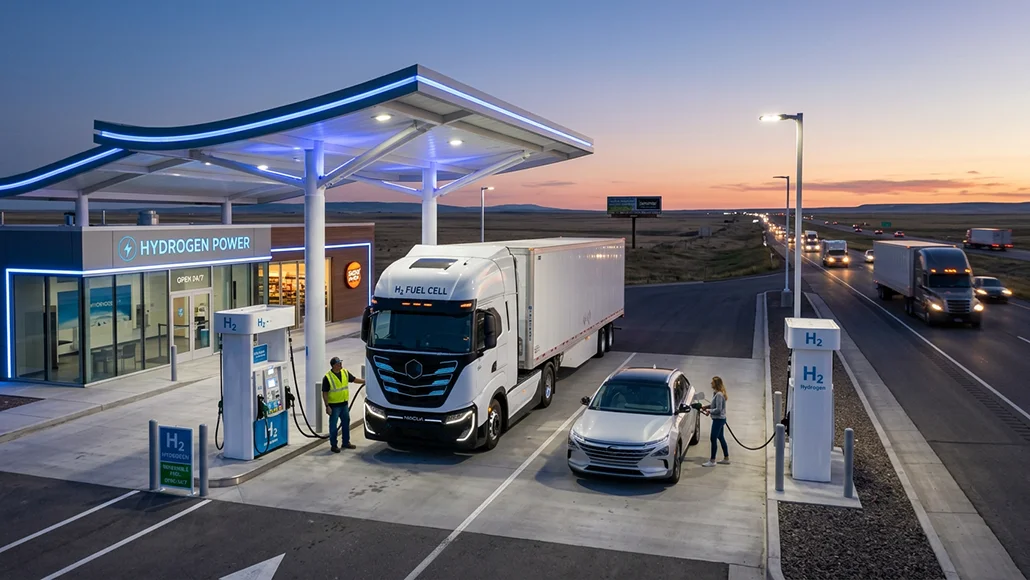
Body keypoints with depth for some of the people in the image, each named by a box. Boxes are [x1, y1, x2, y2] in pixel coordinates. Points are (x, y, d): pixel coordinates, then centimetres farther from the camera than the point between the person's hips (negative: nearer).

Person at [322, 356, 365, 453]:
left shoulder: (345, 372, 1)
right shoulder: (327, 377, -16)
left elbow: (354, 379, 15)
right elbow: (324, 393, -13)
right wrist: (327, 406, -16)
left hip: (344, 404, 6)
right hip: (334, 406, -6)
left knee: (346, 423, 15)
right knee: (333, 426, 2)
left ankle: (346, 442, 29)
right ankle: (333, 445, 13)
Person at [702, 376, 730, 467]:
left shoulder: (719, 395, -23)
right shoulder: (716, 393, 7)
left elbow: (718, 409, -24)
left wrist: (709, 411, -12)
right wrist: (707, 406, 8)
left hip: (718, 419, -10)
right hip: (720, 419, 10)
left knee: (713, 439, -4)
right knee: (721, 438, 18)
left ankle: (712, 461, 2)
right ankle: (726, 459, 28)